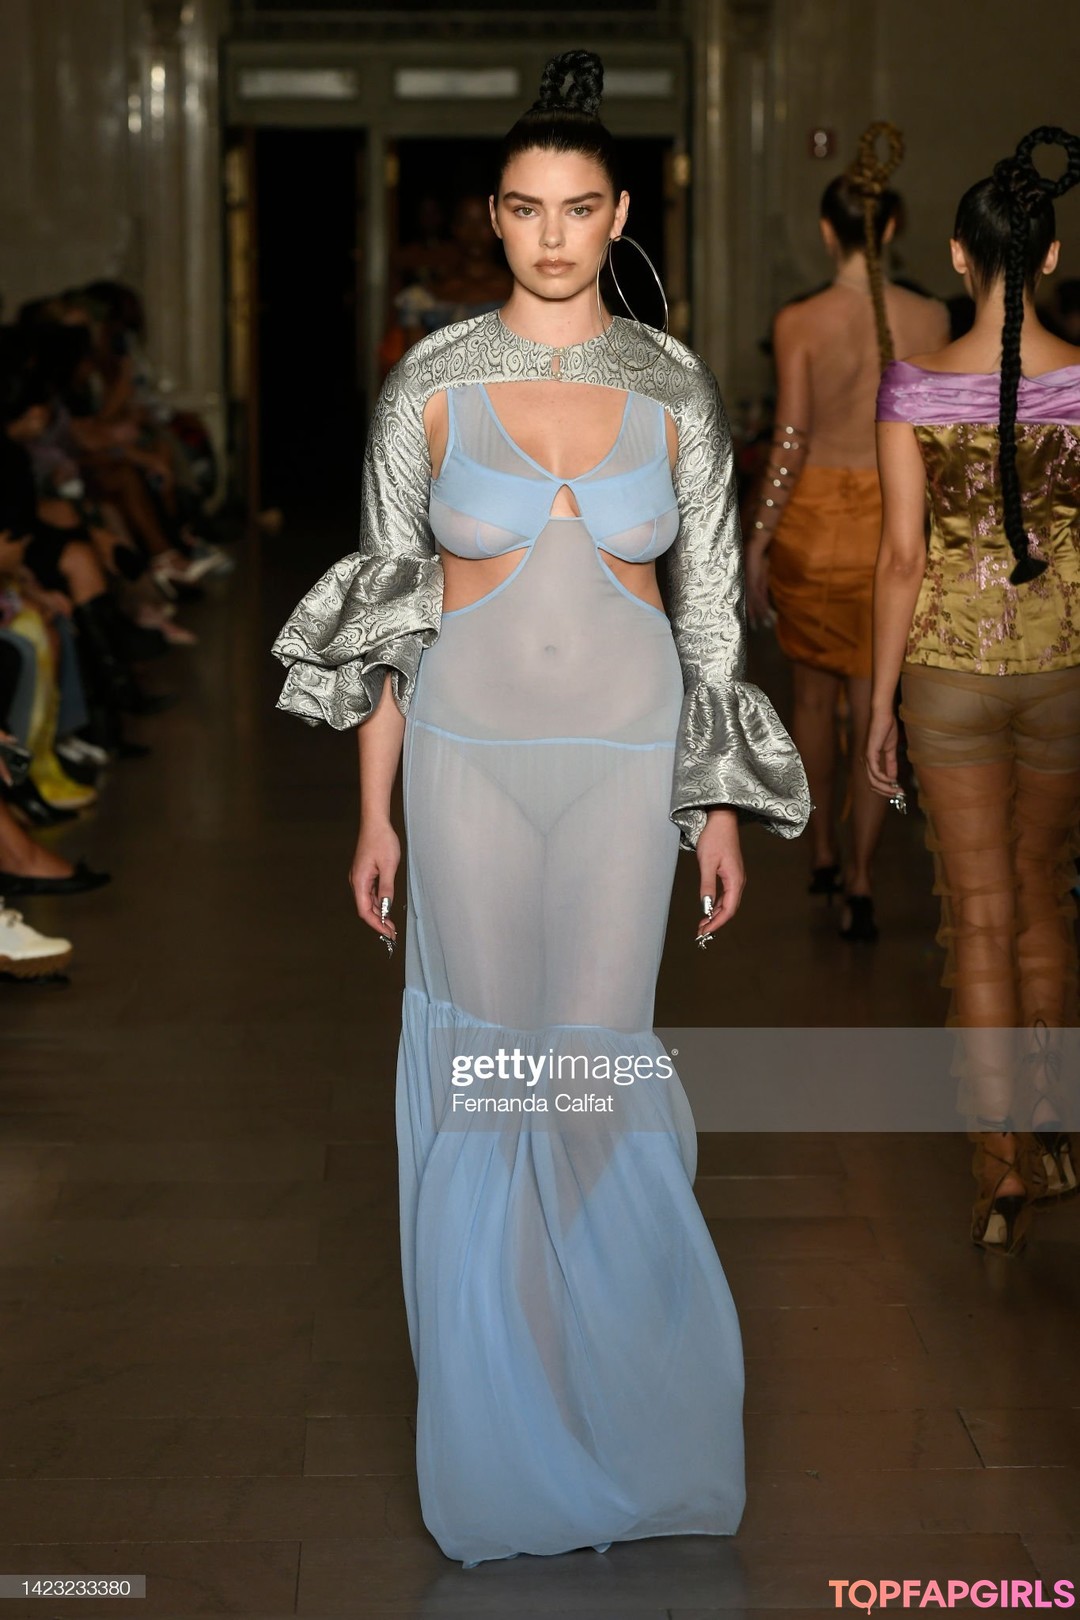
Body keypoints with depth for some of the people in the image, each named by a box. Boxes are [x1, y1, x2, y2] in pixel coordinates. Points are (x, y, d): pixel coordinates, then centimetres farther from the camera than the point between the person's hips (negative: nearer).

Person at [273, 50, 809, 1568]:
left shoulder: (675, 389, 1)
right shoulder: (431, 384, -2)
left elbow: (711, 605, 6)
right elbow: (384, 605, 2)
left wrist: (721, 804, 4)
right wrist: (375, 811, 1)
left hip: (627, 755, 0)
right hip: (470, 748, 0)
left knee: (596, 1058, 1)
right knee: (486, 1060, 3)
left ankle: (611, 1364, 24)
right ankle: (500, 1413, 18)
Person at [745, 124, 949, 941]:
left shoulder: (800, 323, -11)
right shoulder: (929, 318, -4)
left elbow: (791, 442, -12)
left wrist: (757, 543, -3)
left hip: (814, 515, -1)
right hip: (893, 518, 1)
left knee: (815, 691, 18)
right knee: (876, 704, 5)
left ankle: (822, 852, 31)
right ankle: (860, 880, 1)